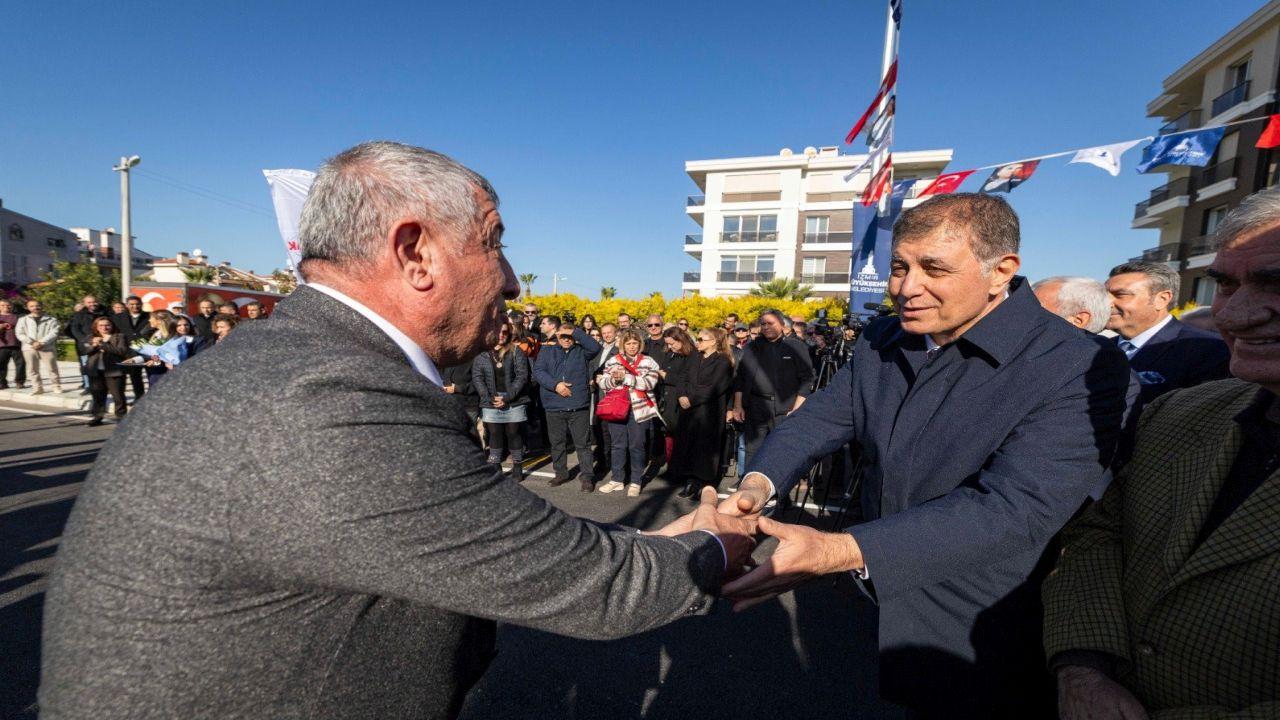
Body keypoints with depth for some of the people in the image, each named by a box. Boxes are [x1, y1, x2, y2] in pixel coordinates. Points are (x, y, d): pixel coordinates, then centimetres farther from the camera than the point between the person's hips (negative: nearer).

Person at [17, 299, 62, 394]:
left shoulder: (51, 319, 7)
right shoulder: (23, 319, 14)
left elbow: (54, 333, -4)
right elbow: (20, 334, 5)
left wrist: (42, 343, -15)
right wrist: (32, 343, -10)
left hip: (47, 347, -3)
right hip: (29, 348, 3)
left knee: (52, 368, -4)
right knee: (33, 369, 4)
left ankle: (57, 386, 1)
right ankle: (37, 388, 8)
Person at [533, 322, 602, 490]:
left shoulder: (581, 351, 9)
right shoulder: (547, 352, 11)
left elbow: (595, 347, -12)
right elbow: (537, 371, -1)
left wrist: (575, 331, -10)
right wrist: (555, 384, -15)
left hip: (579, 407, -2)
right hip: (554, 407, 2)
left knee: (583, 443, 1)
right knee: (556, 443, 13)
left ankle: (587, 476, 10)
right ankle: (561, 473, 29)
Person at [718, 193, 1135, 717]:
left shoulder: (1083, 373, -23)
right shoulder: (880, 341, -3)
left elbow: (1013, 509, -32)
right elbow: (821, 415, -6)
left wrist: (838, 551, -41)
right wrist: (759, 481, -27)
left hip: (983, 651, -5)